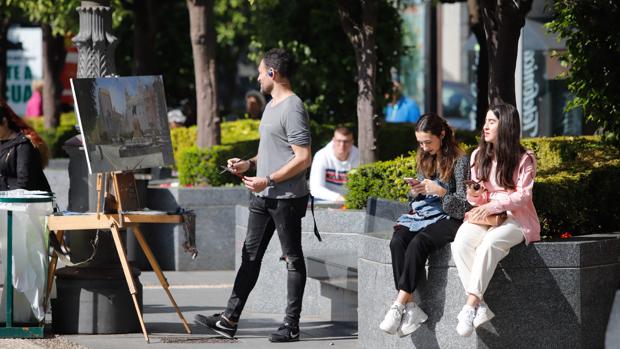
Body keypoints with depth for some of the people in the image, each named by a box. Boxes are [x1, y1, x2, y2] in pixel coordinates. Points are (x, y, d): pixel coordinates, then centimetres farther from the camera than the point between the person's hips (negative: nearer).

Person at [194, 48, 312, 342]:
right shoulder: (272, 106, 16)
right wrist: (249, 164, 12)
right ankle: (230, 319, 10)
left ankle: (291, 324, 5)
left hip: (287, 197, -10)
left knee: (293, 259, 0)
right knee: (250, 255, 8)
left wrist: (268, 180, -21)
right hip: (263, 197, 10)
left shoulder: (292, 109, -16)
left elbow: (303, 158, -21)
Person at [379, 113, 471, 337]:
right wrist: (416, 191, -1)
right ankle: (410, 308, -33)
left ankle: (399, 306, -33)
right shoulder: (424, 160, 16)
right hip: (420, 216, 6)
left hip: (447, 218, -6)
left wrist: (440, 191, -21)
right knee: (397, 242, -27)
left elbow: (465, 205, -7)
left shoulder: (459, 161, -4)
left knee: (417, 244, -35)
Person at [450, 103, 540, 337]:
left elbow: (522, 196, -10)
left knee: (490, 242, -38)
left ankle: (470, 306, -39)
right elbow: (479, 198, 15)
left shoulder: (524, 159, -2)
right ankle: (479, 306, -36)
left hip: (516, 219, -4)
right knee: (460, 242, -30)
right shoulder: (479, 156, 12)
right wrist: (474, 196, -10)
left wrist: (493, 205, -23)